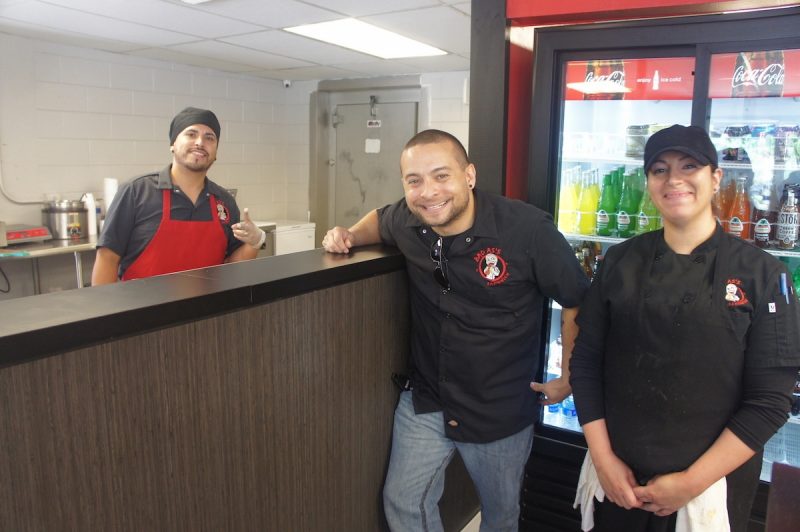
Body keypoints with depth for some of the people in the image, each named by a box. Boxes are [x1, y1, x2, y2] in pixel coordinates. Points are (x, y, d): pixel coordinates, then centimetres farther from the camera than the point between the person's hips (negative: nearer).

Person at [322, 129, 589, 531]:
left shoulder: (528, 228, -22)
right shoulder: (406, 221, -10)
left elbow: (577, 302, -10)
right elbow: (379, 219, 16)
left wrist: (568, 380, -3)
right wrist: (349, 236, -4)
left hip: (502, 411, -2)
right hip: (425, 401, 3)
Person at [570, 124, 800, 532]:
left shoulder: (762, 274, -8)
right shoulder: (620, 262, -2)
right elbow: (585, 362, -1)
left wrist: (692, 481, -13)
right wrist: (603, 460, -7)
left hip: (710, 486, -2)